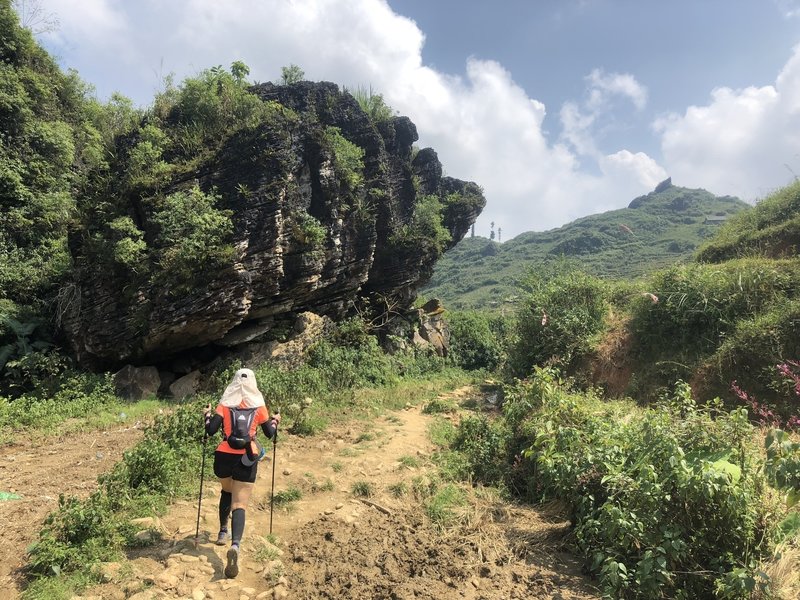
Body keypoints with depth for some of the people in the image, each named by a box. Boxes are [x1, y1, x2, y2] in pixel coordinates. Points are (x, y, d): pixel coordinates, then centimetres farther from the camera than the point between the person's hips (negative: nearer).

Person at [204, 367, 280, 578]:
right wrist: (275, 420, 24)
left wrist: (208, 414, 13)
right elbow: (270, 433, 5)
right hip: (247, 459, -2)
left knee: (227, 491, 31)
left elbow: (210, 430, -5)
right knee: (239, 504, -4)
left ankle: (223, 532, 32)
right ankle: (235, 545, -25)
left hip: (224, 456, 2)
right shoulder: (258, 406, 2)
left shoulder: (225, 405, 2)